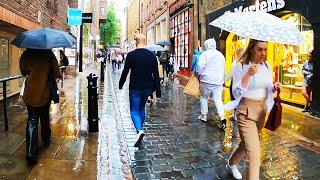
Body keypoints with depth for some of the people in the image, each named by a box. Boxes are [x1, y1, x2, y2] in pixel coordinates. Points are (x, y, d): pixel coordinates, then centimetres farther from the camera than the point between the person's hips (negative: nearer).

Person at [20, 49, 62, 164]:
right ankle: (46, 141, 37)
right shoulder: (49, 54, -10)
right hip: (45, 94, 0)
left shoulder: (27, 54, -4)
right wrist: (60, 75, 13)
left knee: (32, 122, 2)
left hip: (30, 94, 1)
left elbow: (23, 71, 6)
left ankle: (31, 153, -6)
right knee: (45, 118, 20)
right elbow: (56, 73, -9)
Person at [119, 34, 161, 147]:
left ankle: (139, 130, -21)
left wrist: (120, 85, 12)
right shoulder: (152, 55, 1)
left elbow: (125, 72, -4)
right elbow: (156, 75, 0)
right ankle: (140, 130, 29)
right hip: (147, 87, 4)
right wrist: (158, 92, 3)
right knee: (142, 108, 21)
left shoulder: (131, 55, -9)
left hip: (135, 88, -4)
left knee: (134, 110, 2)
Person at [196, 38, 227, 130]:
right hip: (219, 81, 4)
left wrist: (199, 75, 4)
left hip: (207, 81, -4)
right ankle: (222, 118, -11)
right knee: (218, 100, 3)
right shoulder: (221, 55, 12)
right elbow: (224, 68, 17)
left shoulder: (205, 54, -5)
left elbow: (200, 67, -12)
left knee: (204, 98, 13)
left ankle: (203, 115, 21)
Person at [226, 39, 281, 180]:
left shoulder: (267, 66, 5)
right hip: (246, 111, -7)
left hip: (262, 110, 7)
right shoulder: (241, 66, -13)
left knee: (247, 143, 24)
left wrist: (274, 87, -9)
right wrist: (248, 75, -27)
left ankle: (231, 164, 50)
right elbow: (236, 93, -17)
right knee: (254, 153, -13)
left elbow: (268, 91, 14)